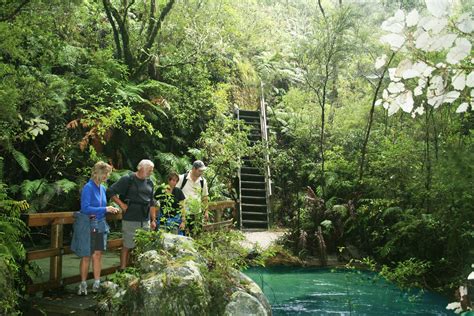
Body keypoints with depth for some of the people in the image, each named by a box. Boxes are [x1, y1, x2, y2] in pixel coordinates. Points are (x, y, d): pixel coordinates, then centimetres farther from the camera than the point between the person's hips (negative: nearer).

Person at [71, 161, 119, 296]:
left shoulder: (102, 188, 8)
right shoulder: (88, 187, -14)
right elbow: (85, 208, -21)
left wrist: (110, 209, 1)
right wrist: (105, 209, -21)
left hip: (100, 224, 6)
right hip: (87, 225, -6)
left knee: (98, 254, 6)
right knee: (86, 256, 2)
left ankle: (97, 283, 14)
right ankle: (83, 284, 14)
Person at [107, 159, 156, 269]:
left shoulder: (149, 183, 14)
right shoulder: (127, 179, -6)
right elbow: (111, 191, -7)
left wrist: (153, 220, 15)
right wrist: (121, 204, -10)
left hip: (145, 220, 6)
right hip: (130, 219, -6)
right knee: (127, 246, 0)